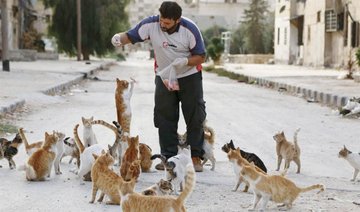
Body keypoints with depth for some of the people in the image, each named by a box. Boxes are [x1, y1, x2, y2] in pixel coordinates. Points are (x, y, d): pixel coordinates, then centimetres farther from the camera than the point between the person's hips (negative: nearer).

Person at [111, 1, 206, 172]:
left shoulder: (190, 29, -22)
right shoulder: (151, 24, -19)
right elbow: (131, 36, -16)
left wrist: (185, 61, -33)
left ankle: (196, 157, 8)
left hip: (189, 77, -2)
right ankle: (169, 157, 9)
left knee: (195, 118, -1)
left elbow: (200, 57, -14)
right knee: (165, 118, 2)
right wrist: (119, 38, -38)